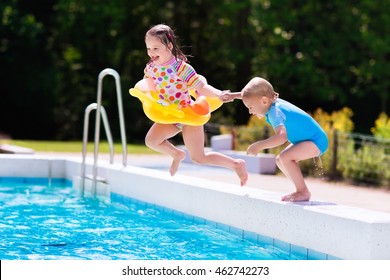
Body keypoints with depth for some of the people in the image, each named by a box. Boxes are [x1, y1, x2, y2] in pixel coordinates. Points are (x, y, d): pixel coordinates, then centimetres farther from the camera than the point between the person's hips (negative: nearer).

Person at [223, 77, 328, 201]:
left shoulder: (274, 113, -24)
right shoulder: (274, 101, 2)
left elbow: (281, 137, -41)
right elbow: (253, 94, 23)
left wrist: (258, 145, -38)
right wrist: (233, 95, 15)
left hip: (317, 140, -10)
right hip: (309, 139, 10)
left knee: (285, 157, -28)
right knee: (280, 160, 14)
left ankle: (304, 192, -18)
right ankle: (301, 191, 17)